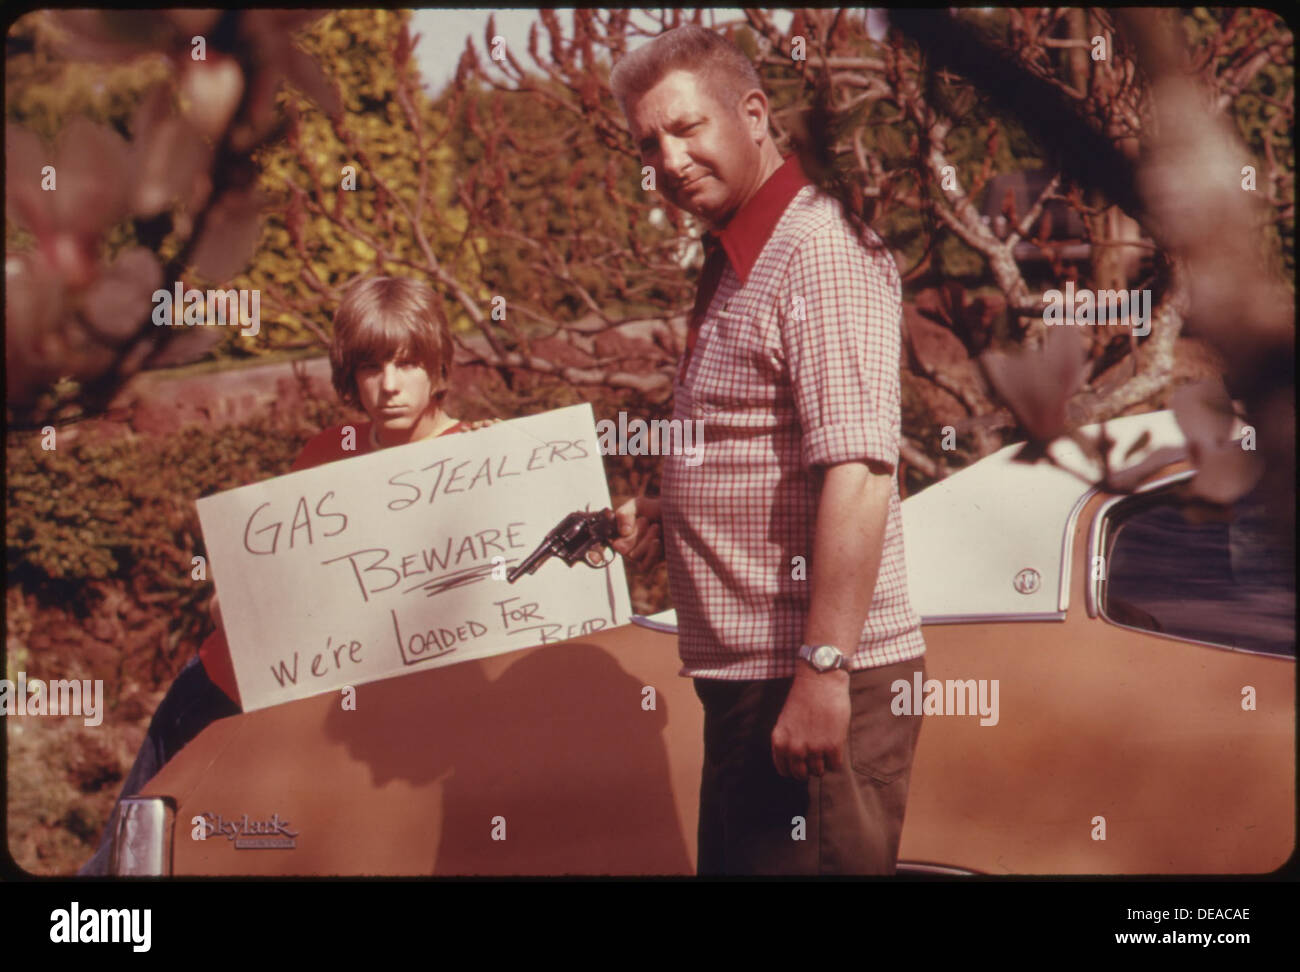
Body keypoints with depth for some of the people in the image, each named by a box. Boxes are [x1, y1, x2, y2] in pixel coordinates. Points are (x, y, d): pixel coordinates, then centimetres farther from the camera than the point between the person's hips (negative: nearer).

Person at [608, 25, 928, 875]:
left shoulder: (821, 249, -14)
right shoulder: (736, 265, 18)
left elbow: (858, 472, -23)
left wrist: (824, 668, -27)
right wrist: (666, 519, 10)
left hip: (820, 688, -10)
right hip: (748, 680, 10)